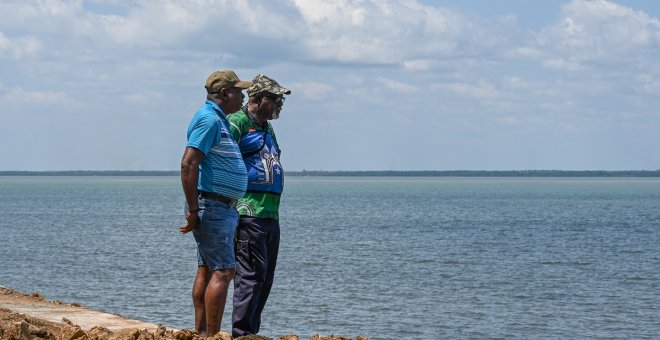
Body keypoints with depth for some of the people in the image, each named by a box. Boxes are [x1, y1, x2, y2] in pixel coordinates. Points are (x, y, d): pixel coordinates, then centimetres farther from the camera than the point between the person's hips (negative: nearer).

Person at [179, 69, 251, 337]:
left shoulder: (217, 119, 19)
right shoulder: (209, 119, -14)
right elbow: (188, 164, -23)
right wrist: (193, 211, -22)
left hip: (220, 207, 10)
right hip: (213, 206, -10)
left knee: (207, 270, 9)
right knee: (223, 271, -11)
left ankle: (202, 334, 12)